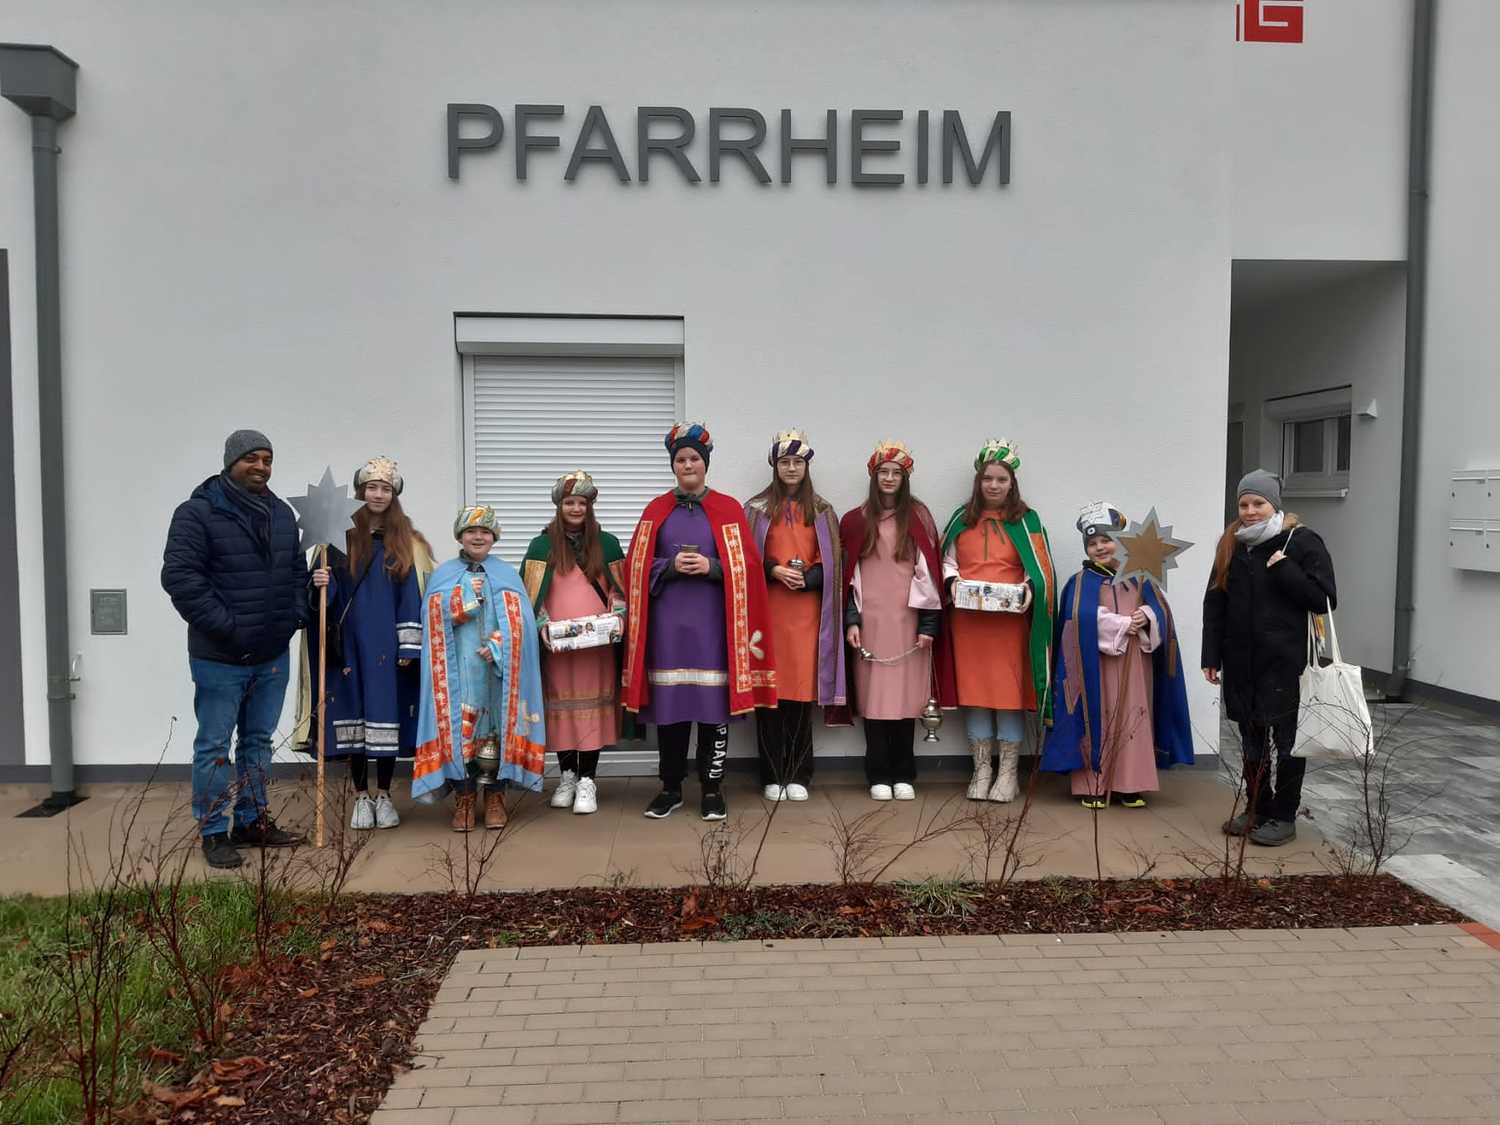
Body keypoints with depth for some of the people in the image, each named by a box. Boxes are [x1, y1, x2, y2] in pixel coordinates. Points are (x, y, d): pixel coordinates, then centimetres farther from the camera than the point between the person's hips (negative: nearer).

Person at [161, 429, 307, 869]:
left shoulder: (281, 513, 10)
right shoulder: (198, 512, -11)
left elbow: (297, 570, 20)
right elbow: (179, 576, -18)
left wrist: (296, 615, 5)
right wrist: (224, 626, -20)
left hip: (272, 654, 7)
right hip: (220, 657, -7)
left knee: (258, 741, 15)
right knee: (214, 746, 3)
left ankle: (252, 822, 27)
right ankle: (213, 833, 13)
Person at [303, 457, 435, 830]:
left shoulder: (405, 540, 4)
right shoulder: (344, 533, 4)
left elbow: (412, 594, 0)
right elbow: (333, 591, 5)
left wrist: (408, 646, -6)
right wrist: (323, 583, -18)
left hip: (388, 642, 0)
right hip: (352, 641, 0)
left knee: (388, 711, 2)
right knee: (355, 712, 3)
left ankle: (384, 795, 15)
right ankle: (361, 797, 15)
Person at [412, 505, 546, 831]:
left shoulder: (507, 575, 11)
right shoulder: (443, 575, 12)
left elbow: (520, 624, 1)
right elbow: (435, 620, -1)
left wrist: (497, 646, -14)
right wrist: (466, 596, -11)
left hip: (497, 669, 0)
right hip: (457, 669, 0)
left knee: (497, 728, -1)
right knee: (458, 727, -4)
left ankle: (495, 798, 10)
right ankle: (463, 798, 6)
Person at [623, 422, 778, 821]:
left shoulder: (729, 509, 5)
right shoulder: (656, 510, 9)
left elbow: (747, 565, 1)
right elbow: (637, 566, 6)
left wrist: (710, 566, -15)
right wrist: (672, 566, -11)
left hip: (713, 620, -1)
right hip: (668, 620, 1)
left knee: (714, 704, 0)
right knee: (669, 703, 3)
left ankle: (713, 789, 11)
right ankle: (670, 788, 16)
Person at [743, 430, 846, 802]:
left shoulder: (821, 511, 10)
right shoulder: (756, 508, 5)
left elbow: (832, 562, 7)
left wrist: (807, 579, -9)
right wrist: (774, 571, -14)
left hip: (806, 609, 1)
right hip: (768, 608, -1)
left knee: (802, 688, 2)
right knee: (769, 688, -1)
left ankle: (798, 775, 10)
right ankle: (772, 776, 7)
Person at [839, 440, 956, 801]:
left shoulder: (919, 517, 5)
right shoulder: (855, 520, 7)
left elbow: (929, 571, 2)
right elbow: (848, 575, 6)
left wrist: (929, 624, -4)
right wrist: (851, 621, -3)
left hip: (908, 620, 0)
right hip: (870, 620, 0)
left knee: (906, 694, 2)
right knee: (873, 695, 0)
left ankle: (903, 775, 12)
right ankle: (879, 776, 9)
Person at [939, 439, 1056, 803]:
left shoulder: (1026, 520, 5)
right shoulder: (962, 519, 11)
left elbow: (1038, 568, 3)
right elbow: (947, 560, 14)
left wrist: (1028, 588, -15)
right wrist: (952, 581, -6)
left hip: (1010, 618, -2)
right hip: (968, 619, 2)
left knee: (1010, 690, -1)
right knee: (974, 689, 4)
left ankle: (1008, 772, 8)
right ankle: (981, 770, 13)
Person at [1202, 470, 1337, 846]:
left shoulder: (1302, 542, -6)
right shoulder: (1231, 544, 9)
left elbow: (1325, 600, -11)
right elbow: (1215, 603, 10)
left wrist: (1283, 570, -19)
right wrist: (1212, 655, 5)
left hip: (1285, 662, -5)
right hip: (1241, 662, 5)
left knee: (1286, 738, 4)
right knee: (1251, 738, 13)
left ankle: (1284, 816, 15)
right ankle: (1257, 808, 26)